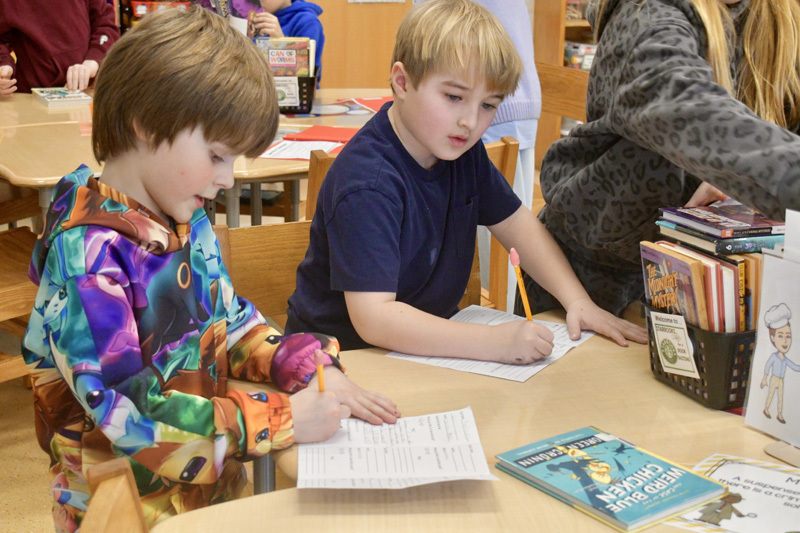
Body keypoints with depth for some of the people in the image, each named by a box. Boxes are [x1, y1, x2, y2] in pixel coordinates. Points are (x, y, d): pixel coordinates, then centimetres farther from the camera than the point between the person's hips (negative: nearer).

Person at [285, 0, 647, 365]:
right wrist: (496, 342, -38)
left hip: (430, 337, 8)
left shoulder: (462, 150, -1)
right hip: (344, 354, -7)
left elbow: (515, 223, 10)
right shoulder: (367, 184, -27)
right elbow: (373, 318, -33)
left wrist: (577, 300, -3)